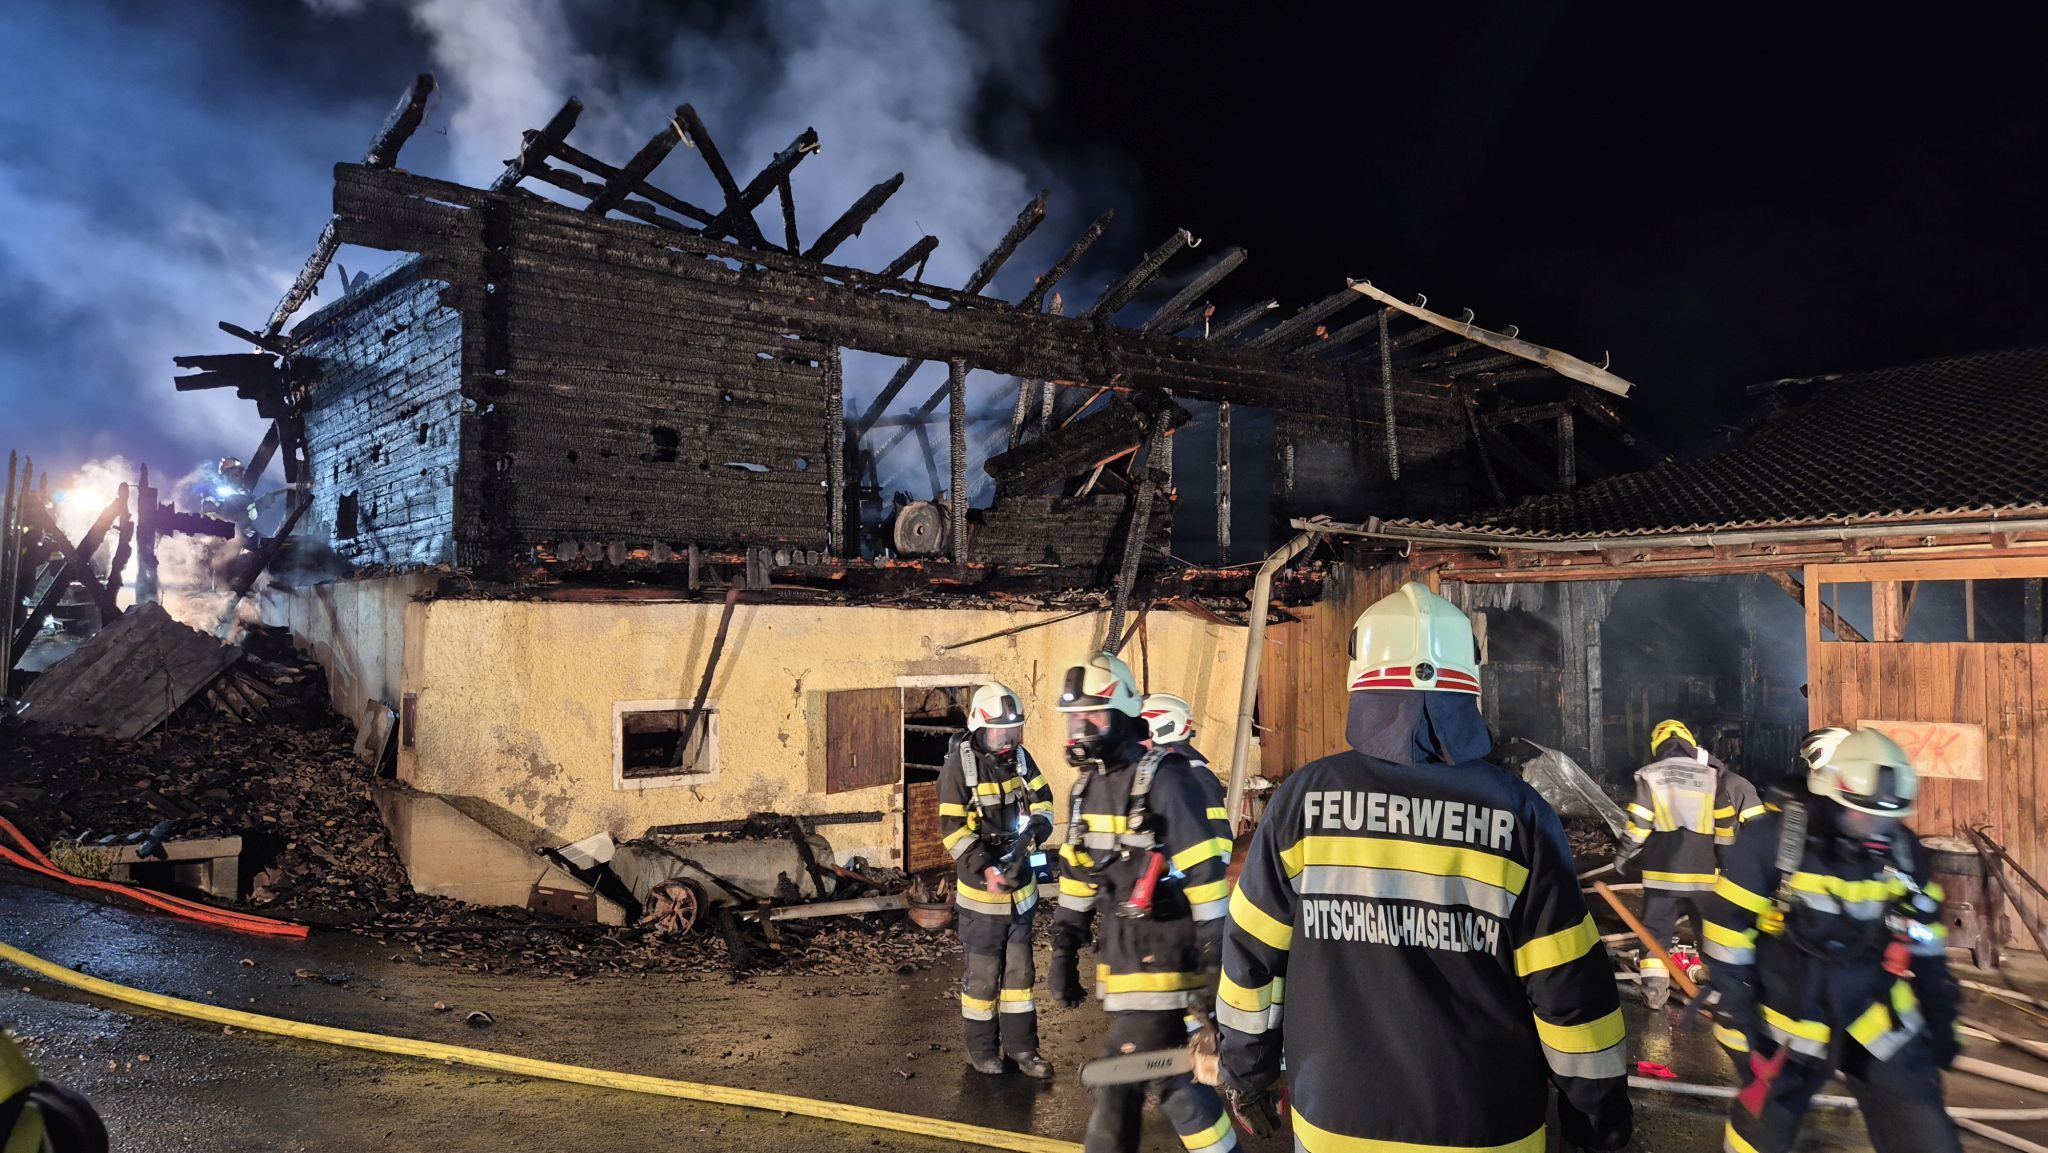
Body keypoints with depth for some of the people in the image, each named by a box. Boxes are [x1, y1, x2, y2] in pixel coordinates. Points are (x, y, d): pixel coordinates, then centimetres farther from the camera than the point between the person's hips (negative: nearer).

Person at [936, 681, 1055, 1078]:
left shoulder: (1020, 758, 1)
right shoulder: (960, 766, -15)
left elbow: (1042, 802, 4)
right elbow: (953, 829, -17)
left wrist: (1032, 833, -17)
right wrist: (986, 869, -26)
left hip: (1021, 885, 5)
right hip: (980, 886, -5)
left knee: (1020, 969, 14)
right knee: (983, 972, 7)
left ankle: (1021, 1047, 27)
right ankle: (982, 1049, 24)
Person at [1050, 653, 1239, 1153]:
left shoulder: (1165, 778, -17)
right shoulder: (1089, 782, 10)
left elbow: (1207, 872, -19)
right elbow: (1078, 869, 17)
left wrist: (1215, 964, -19)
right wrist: (1064, 949, 16)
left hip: (1164, 954, -8)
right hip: (1120, 949, 8)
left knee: (1120, 1082, -4)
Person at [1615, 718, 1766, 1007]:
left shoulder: (1649, 776, -4)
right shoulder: (1711, 775, 2)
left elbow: (1638, 824, -6)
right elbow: (1725, 824, 3)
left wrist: (1623, 856, 6)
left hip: (1661, 868, -1)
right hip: (1703, 869, 1)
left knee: (1656, 929, 8)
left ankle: (1654, 991, 6)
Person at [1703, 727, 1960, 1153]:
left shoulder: (1901, 849, -6)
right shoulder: (1769, 841, -21)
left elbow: (1925, 940, 8)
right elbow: (1729, 931, -15)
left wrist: (1940, 1017, 11)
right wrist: (1739, 1016, -14)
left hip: (1878, 1022, 3)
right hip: (1789, 1024, -3)